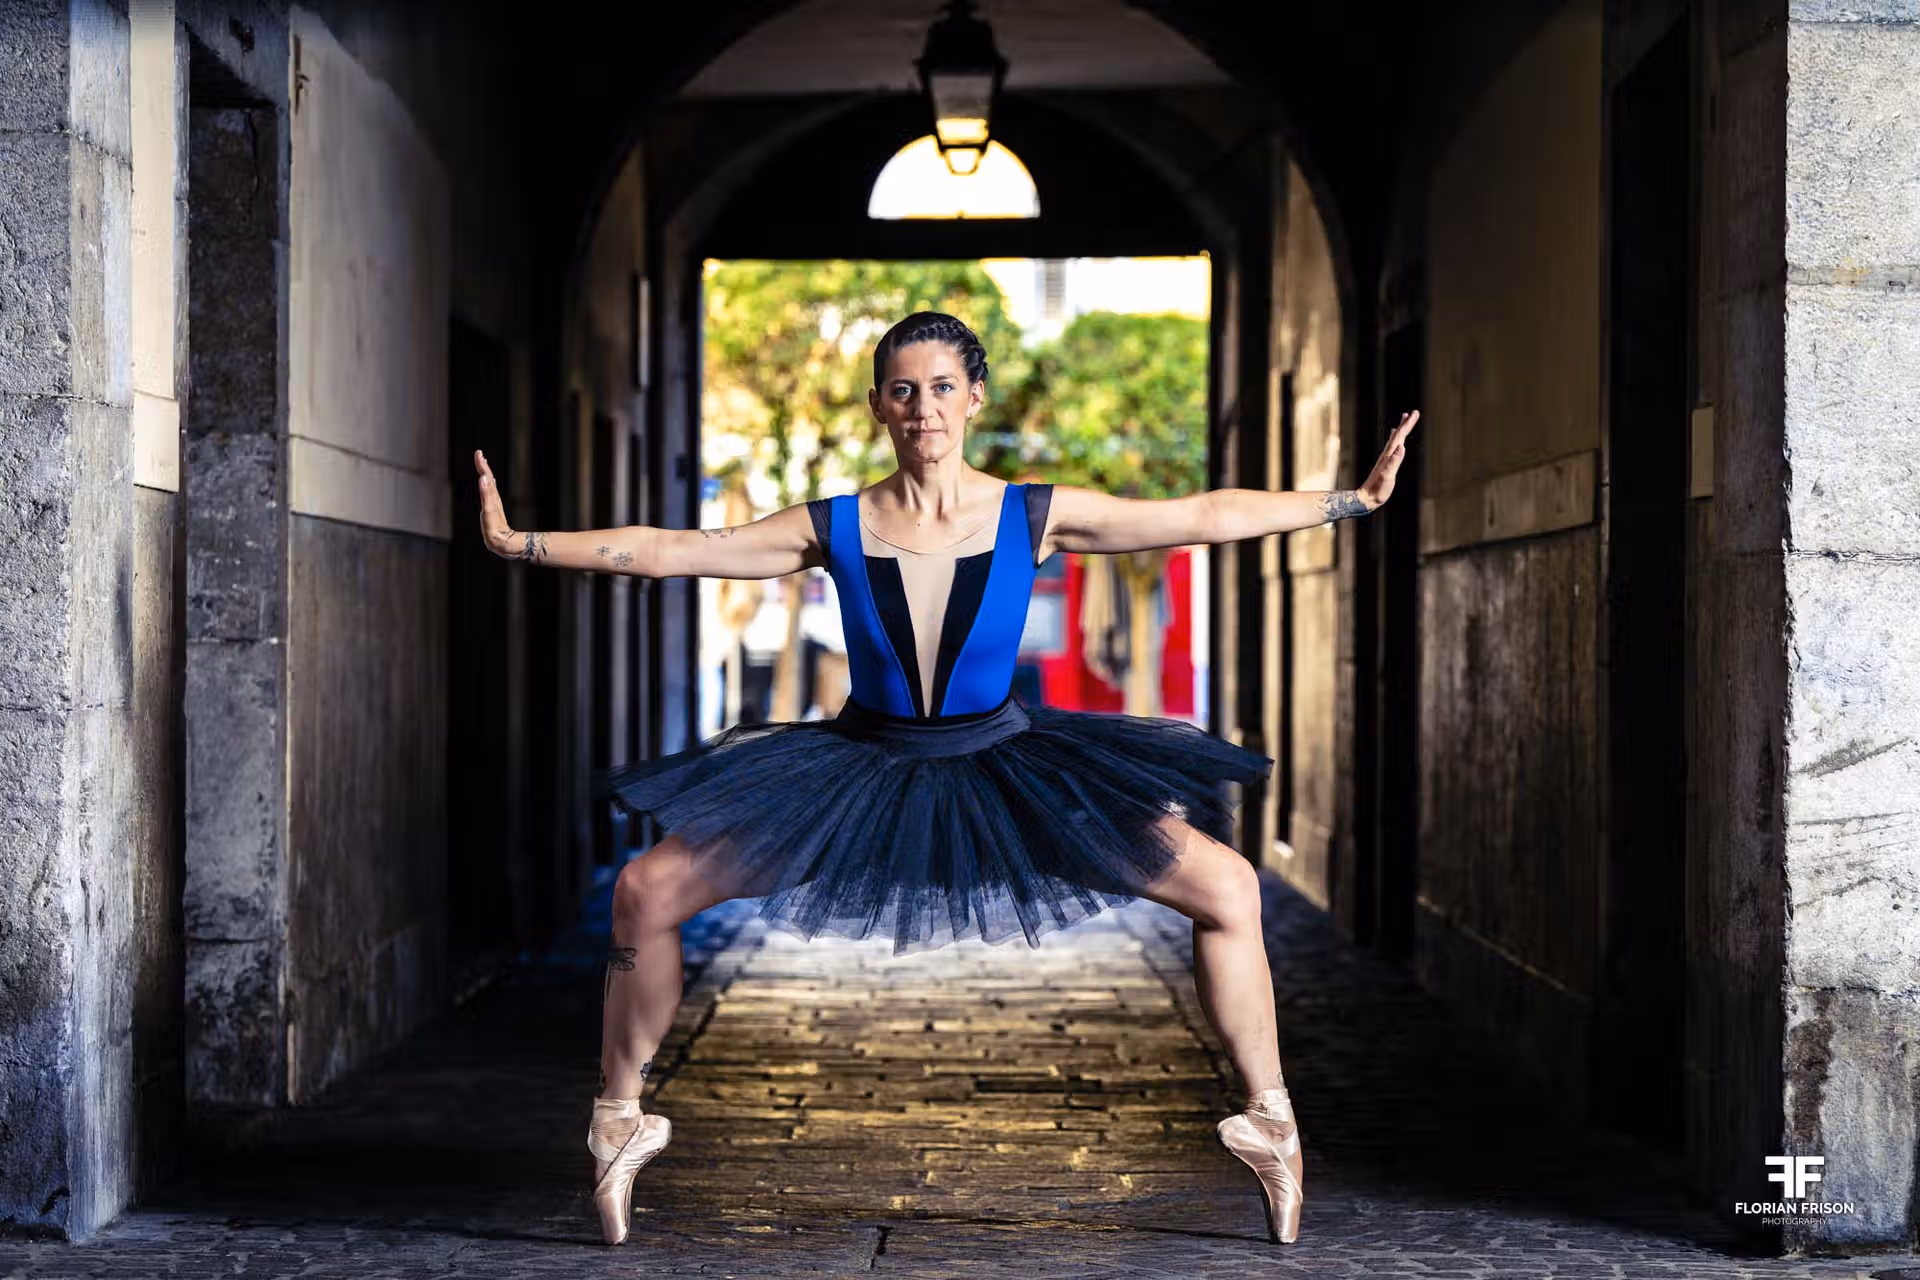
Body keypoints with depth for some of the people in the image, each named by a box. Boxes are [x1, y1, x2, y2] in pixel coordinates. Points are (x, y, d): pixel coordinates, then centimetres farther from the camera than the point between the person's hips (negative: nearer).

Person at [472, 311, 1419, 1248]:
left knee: (1228, 887, -12)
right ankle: (618, 1119, 10)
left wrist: (1357, 500, -12)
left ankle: (1269, 1121, 6)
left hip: (1004, 767, 0)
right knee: (647, 891, -10)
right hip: (862, 771, 1)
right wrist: (520, 544, -15)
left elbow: (1209, 516, -9)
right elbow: (666, 551, -9)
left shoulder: (1036, 517, -10)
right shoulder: (833, 529, -9)